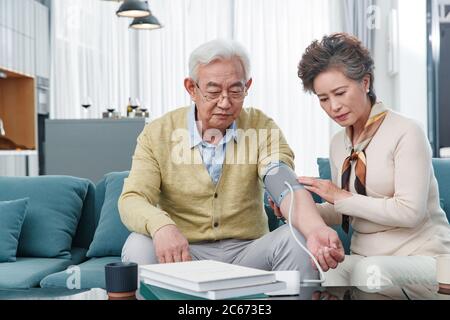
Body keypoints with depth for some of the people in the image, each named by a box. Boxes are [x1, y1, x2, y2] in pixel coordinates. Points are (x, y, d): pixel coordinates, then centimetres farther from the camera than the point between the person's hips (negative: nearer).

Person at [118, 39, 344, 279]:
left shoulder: (263, 128, -2)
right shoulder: (156, 134, -3)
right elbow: (132, 200, -13)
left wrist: (315, 229, -42)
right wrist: (160, 226, -39)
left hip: (248, 250, 1)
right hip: (183, 252, 0)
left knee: (295, 238, -26)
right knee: (138, 246, -30)